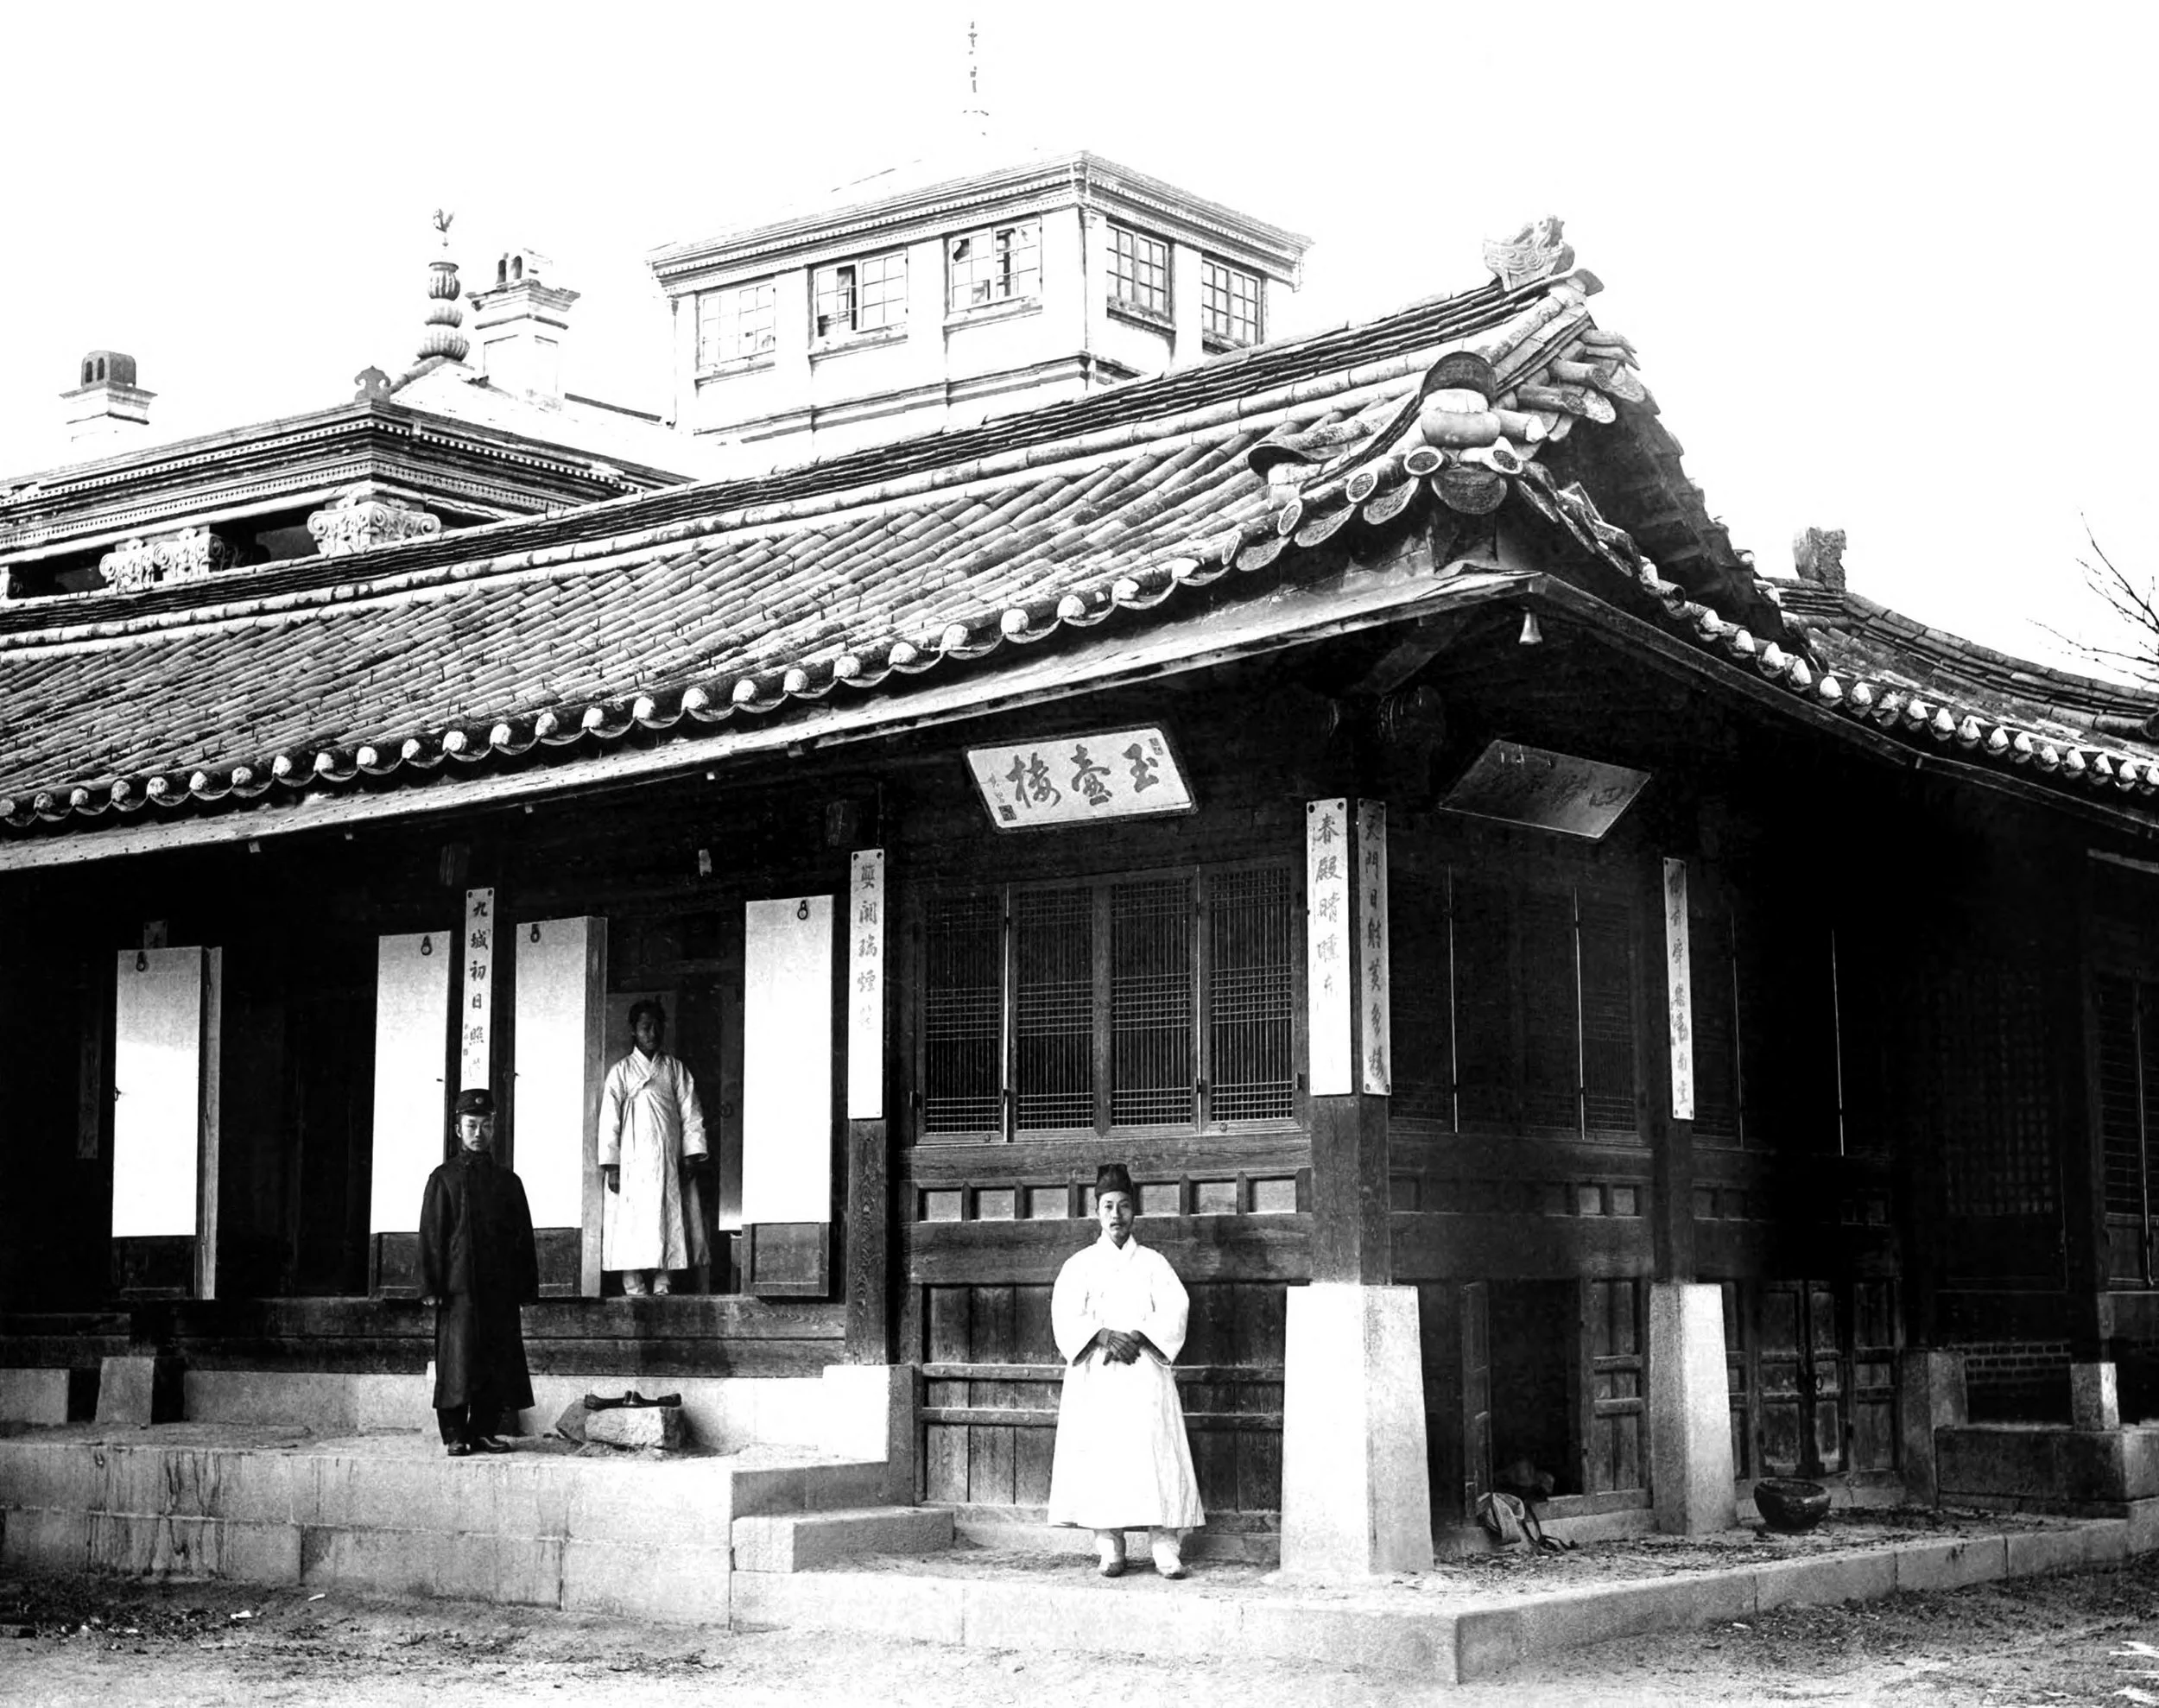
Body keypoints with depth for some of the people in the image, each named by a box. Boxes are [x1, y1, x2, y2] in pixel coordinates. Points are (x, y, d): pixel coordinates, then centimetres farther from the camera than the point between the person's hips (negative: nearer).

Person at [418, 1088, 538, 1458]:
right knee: (458, 1362, -4)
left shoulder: (508, 1181, 14)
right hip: (459, 1288, -3)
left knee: (499, 1364, 3)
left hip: (501, 1289, 3)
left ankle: (484, 1431, 12)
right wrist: (431, 1287, -8)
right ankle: (455, 1436, 2)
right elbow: (430, 1236, 0)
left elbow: (524, 1239, 14)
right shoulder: (444, 1178, 5)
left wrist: (527, 1288, 7)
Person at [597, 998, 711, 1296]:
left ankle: (663, 1287, 0)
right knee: (633, 1227, -8)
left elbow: (691, 1116, 9)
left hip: (669, 1164, 2)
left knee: (668, 1224, -2)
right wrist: (611, 1166, -7)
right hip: (633, 1163, -2)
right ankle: (634, 1291, -7)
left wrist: (692, 1156, -2)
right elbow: (609, 1120, 1)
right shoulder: (621, 1071, 6)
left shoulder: (675, 1070, 13)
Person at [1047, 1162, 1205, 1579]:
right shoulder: (1079, 1265, 13)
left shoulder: (1153, 1263, 13)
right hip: (1094, 1377, 1)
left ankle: (1166, 1548, -12)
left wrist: (1136, 1337, -14)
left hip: (1145, 1372, 0)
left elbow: (1174, 1310, 0)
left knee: (1155, 1455, -10)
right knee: (1100, 1459, -7)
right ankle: (1109, 1548, -3)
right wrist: (1103, 1336, -15)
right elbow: (1066, 1317, 1)